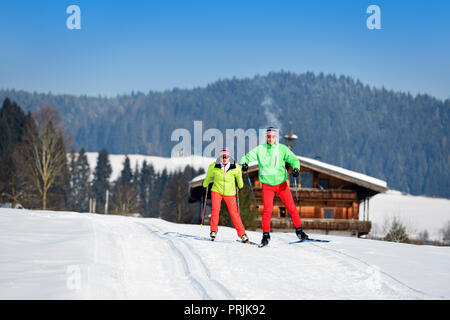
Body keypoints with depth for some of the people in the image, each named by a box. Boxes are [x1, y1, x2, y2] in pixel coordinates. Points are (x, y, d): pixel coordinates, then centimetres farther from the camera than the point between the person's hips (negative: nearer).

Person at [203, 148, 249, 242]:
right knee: (215, 210, -17)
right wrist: (205, 185, 24)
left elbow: (239, 177, 12)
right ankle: (213, 230, -2)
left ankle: (242, 234, 2)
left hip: (230, 193, 0)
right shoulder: (213, 167, -10)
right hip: (216, 191, 0)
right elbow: (208, 176, 11)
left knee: (234, 213, -4)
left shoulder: (236, 168, -10)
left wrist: (240, 185, 28)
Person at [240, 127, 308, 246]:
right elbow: (248, 157, 0)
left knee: (291, 208, -2)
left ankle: (299, 230, 14)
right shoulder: (260, 149, 0)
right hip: (267, 185, 0)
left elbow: (293, 159, -5)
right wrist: (244, 163, -23)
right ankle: (266, 234, 2)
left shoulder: (282, 149, -1)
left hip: (281, 183, 1)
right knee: (267, 210, -11)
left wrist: (296, 168, -27)